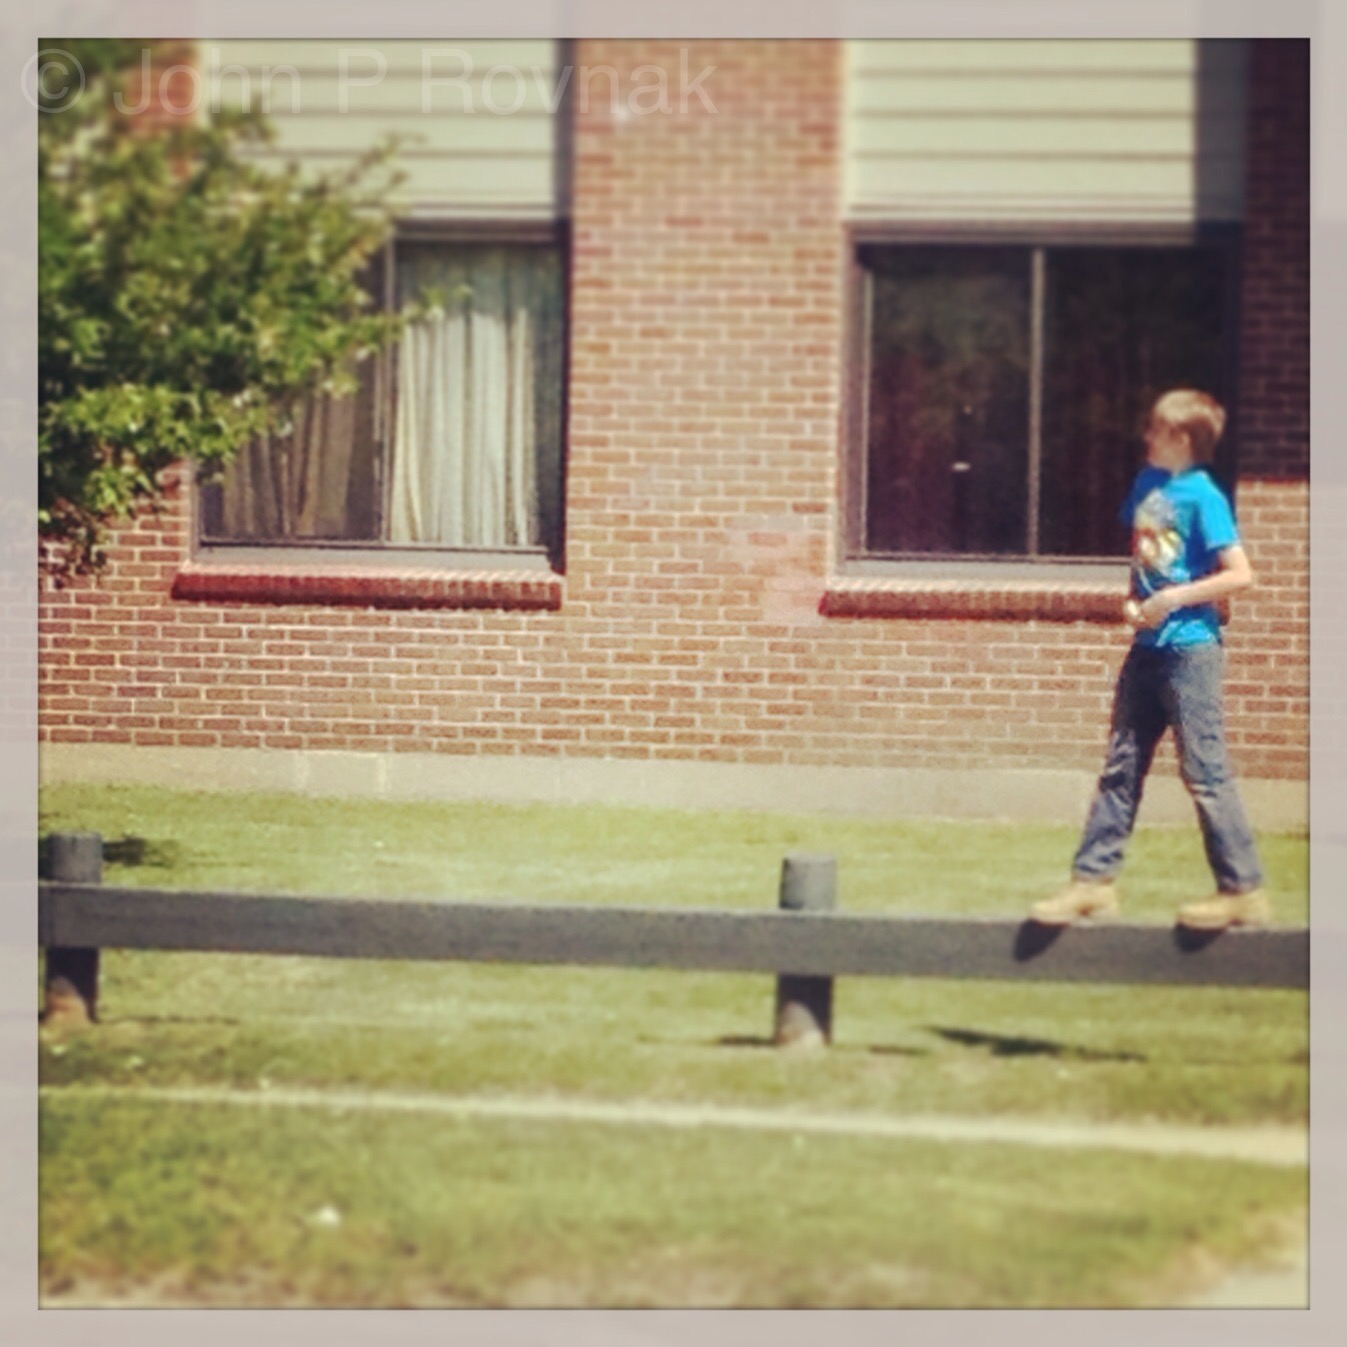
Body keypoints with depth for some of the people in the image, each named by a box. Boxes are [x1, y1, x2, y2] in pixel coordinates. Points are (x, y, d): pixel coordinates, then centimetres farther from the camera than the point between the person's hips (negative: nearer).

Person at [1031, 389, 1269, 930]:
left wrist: (1175, 597, -18)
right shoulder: (1147, 483, 9)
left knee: (1204, 771, -4)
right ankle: (1093, 880, 14)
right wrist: (1131, 599, 5)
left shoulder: (1202, 497, -12)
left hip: (1189, 647, -8)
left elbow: (1240, 575, -16)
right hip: (1147, 646, 8)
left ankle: (1243, 891, 2)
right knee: (1121, 766, 9)